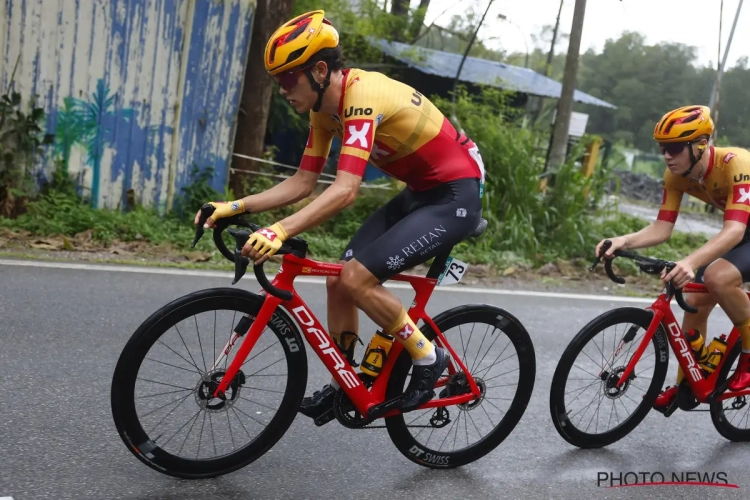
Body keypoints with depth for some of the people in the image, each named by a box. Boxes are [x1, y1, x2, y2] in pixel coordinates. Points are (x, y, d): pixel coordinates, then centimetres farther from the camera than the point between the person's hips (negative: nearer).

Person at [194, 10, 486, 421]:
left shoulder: (362, 95, -27)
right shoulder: (324, 107, 1)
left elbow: (345, 191, -37)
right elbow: (301, 183, 4)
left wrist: (279, 232, -45)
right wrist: (235, 207, -5)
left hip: (456, 195, -9)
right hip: (419, 192, 9)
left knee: (356, 277, -19)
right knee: (338, 279, 4)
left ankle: (428, 358, 1)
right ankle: (343, 384, 21)